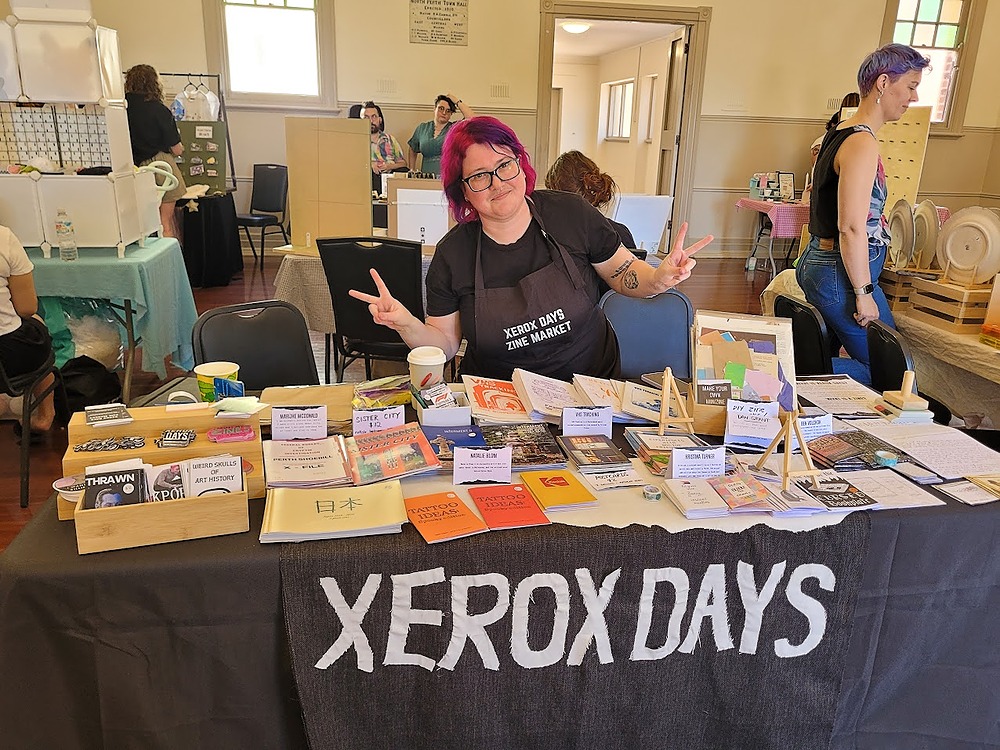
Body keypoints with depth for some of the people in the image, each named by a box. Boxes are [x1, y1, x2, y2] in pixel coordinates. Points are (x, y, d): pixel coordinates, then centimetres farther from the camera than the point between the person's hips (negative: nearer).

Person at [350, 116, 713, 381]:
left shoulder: (570, 214, -5)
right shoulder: (452, 255, -5)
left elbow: (625, 272, 7)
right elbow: (445, 342, 1)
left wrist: (660, 278, -14)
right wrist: (407, 324, -19)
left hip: (592, 382, 0)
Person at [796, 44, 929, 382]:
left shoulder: (839, 134, 15)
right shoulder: (863, 142, -15)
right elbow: (851, 227, -22)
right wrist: (864, 294, -19)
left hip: (817, 262, 11)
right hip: (842, 274, -10)